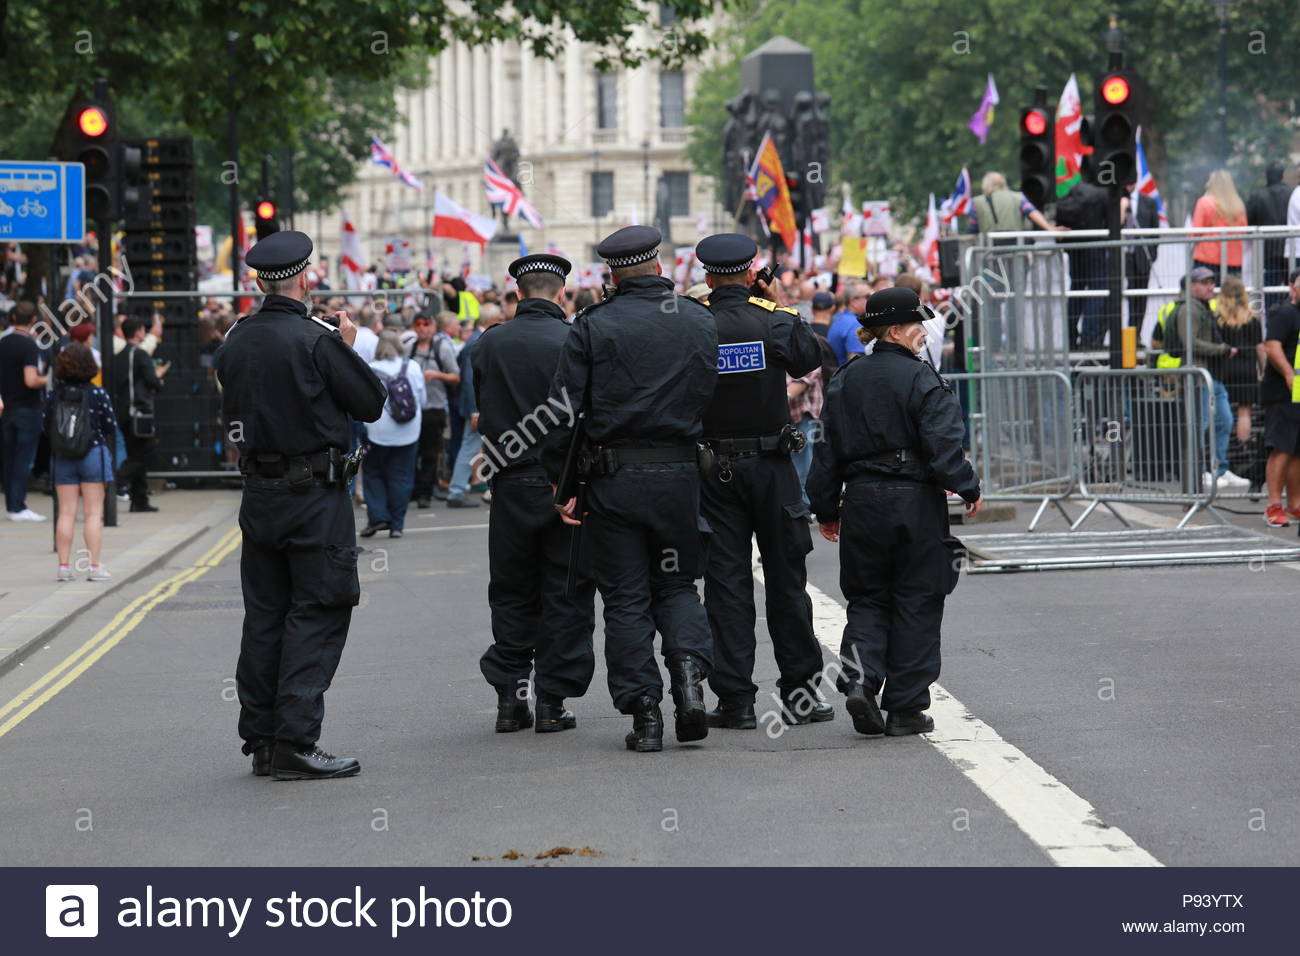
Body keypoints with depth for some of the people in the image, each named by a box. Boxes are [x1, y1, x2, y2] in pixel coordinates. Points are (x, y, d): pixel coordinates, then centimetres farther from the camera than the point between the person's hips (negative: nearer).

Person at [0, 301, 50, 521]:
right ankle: (18, 507, -6)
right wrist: (48, 379, -7)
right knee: (24, 458, -3)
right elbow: (31, 381, -24)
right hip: (27, 409, -6)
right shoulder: (29, 346, -16)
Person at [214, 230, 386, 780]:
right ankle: (294, 743, -7)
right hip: (314, 493, -6)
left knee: (264, 616, 12)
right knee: (317, 615, -2)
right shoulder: (316, 339, -15)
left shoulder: (235, 342, 5)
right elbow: (371, 404, -8)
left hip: (259, 493, 6)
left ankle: (260, 739, 16)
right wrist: (349, 347, 7)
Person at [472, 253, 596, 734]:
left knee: (511, 595, 13)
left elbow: (481, 412, 6)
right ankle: (552, 702, 5)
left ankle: (509, 697, 13)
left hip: (510, 484, 2)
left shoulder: (488, 343, -3)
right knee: (565, 595, 7)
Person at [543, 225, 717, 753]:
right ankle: (690, 673, -6)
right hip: (680, 473, 2)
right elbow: (714, 398, 5)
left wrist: (563, 482, -2)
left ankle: (643, 714, 4)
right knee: (676, 585, 18)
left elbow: (563, 410, -7)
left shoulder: (593, 325, -4)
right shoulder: (701, 322, 5)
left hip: (613, 477, -2)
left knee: (626, 597, 6)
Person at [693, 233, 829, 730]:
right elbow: (811, 357, 11)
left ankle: (735, 699, 2)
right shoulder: (774, 321, -7)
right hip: (772, 465, 0)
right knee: (786, 577, 9)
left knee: (726, 582, 4)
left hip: (714, 469, 0)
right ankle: (799, 693, 12)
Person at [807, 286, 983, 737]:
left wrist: (826, 509, 15)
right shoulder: (922, 379, -10)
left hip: (861, 500, 4)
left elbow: (827, 450, 9)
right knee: (915, 603, 5)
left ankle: (860, 679, -9)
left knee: (868, 598, 15)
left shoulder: (844, 380, 7)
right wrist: (968, 488, -5)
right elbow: (943, 446, -16)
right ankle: (906, 708, 6)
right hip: (916, 499, -4)